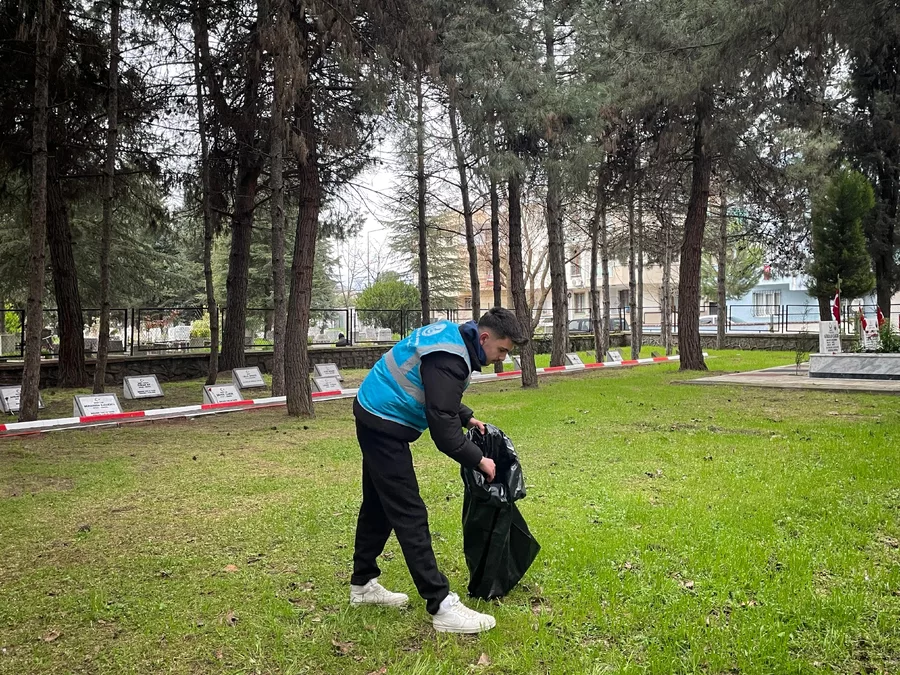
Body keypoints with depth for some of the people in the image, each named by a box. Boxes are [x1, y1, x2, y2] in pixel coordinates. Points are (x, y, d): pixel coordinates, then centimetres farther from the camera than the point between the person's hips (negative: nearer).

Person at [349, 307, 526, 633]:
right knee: (410, 514, -9)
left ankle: (363, 584, 33)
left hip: (375, 416, 11)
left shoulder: (452, 335, 5)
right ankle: (442, 607, -6)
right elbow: (442, 427, -26)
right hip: (384, 425, -11)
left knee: (379, 505, 19)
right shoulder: (448, 358, -26)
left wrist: (467, 417, 12)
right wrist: (477, 459, -15)